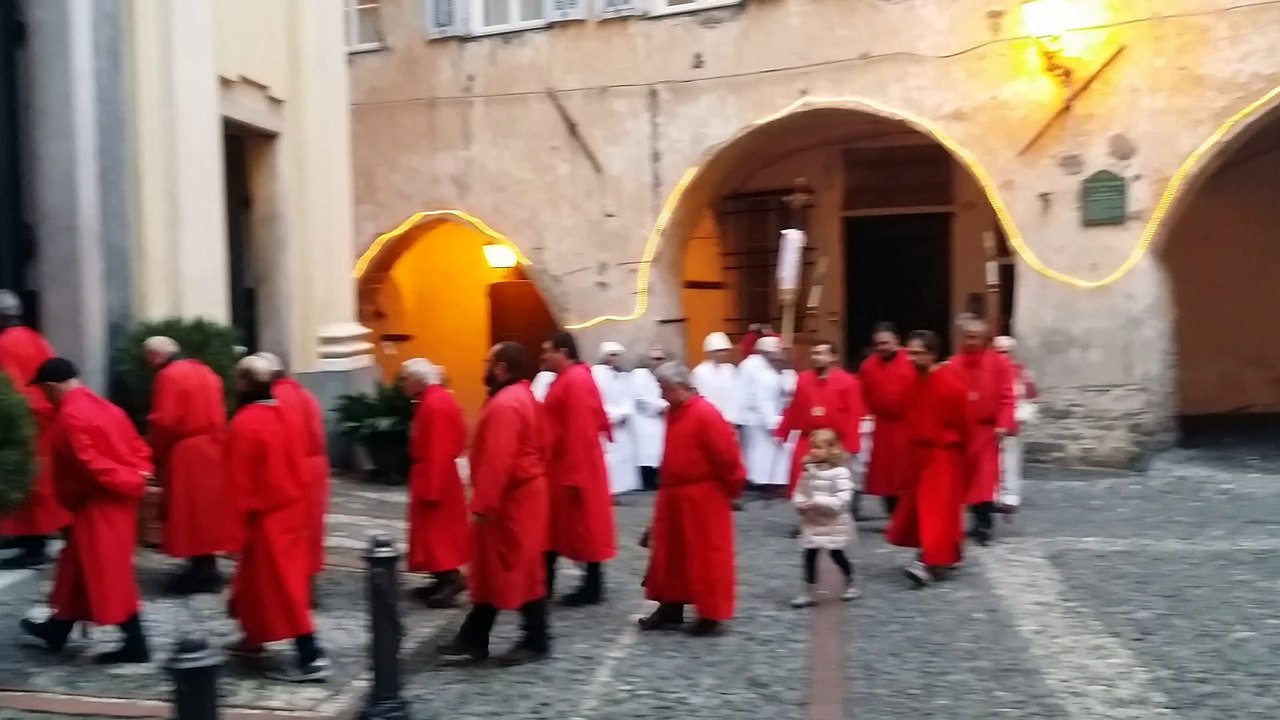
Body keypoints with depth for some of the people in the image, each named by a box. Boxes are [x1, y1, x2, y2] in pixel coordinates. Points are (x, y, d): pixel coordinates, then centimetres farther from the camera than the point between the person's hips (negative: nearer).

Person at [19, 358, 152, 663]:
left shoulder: (69, 417, -19)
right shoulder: (103, 407, 10)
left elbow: (92, 464, -24)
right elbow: (136, 445, 8)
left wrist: (133, 485, -20)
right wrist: (140, 476, -3)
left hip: (99, 504, -10)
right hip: (112, 502, 10)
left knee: (108, 574, -2)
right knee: (80, 567, 21)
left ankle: (135, 644, 3)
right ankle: (59, 629, 36)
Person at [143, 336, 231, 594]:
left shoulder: (168, 377, -12)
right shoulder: (205, 372, 14)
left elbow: (164, 422, -16)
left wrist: (153, 453, -4)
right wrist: (212, 439, 19)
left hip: (184, 456, -8)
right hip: (212, 451, 8)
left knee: (189, 513, -1)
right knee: (206, 510, 14)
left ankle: (201, 571, 2)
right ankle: (206, 569, 20)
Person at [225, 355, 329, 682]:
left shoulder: (243, 425, -19)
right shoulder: (283, 414, 4)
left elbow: (241, 484, -17)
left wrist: (238, 530, -10)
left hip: (265, 517, -9)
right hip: (291, 509, 9)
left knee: (281, 585, -4)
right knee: (261, 576, 24)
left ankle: (311, 658, -5)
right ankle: (254, 638, 39)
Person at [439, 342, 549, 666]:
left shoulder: (504, 405, -22)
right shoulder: (521, 395, 11)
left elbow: (496, 462, -26)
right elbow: (536, 446, 18)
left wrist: (483, 505, -22)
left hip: (511, 499, -11)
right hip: (520, 493, 11)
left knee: (519, 570, 1)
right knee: (496, 568, 13)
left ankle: (537, 640, 13)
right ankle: (473, 640, 20)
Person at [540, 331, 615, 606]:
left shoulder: (577, 382, -18)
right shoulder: (566, 379, 13)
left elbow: (580, 433, -23)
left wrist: (574, 476, -24)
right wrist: (566, 472, 18)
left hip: (573, 469, -10)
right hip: (559, 467, 10)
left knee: (584, 525, 0)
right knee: (553, 524, 13)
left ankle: (593, 587, 10)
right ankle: (545, 584, 21)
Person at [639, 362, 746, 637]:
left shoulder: (706, 414, -20)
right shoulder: (674, 413, 9)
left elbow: (726, 454, -18)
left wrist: (733, 488, -9)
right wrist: (668, 487, 18)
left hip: (703, 498, -9)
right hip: (675, 496, 9)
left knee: (705, 556, 1)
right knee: (670, 553, 13)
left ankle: (712, 615, 12)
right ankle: (671, 608, 24)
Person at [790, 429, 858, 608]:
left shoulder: (840, 473, -16)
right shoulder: (808, 471, 3)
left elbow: (842, 500, -24)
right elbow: (799, 492, 11)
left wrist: (818, 502, -26)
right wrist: (800, 505, -11)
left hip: (834, 525, -5)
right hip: (812, 524, 5)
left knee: (837, 555, 10)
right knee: (810, 556, 0)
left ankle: (850, 585, 33)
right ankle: (809, 593, 6)